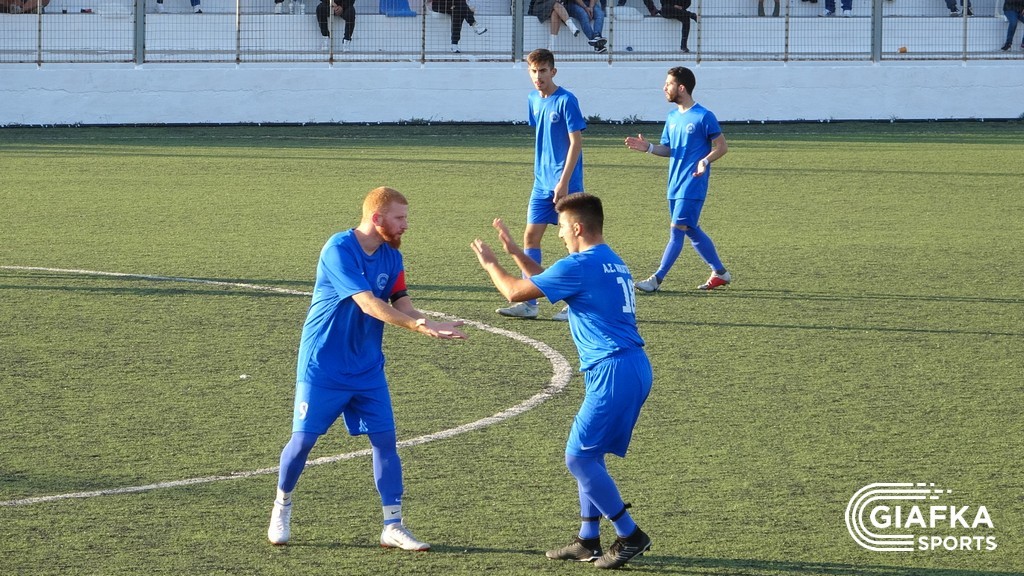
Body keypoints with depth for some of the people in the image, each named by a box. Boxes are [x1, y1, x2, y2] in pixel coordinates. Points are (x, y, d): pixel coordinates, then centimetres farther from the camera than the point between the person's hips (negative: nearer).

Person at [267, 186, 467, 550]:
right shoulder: (339, 250, -20)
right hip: (322, 367, -6)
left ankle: (393, 527, 2)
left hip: (368, 369, 6)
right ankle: (282, 507, 25)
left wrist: (425, 324, -28)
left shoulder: (392, 257, 3)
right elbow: (369, 304, -28)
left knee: (385, 439, -2)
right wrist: (418, 325, -37)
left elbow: (401, 305, -6)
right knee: (304, 439, 1)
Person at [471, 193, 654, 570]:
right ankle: (588, 540, 20)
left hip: (614, 372, -10)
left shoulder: (580, 266, -12)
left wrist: (490, 263, 13)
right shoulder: (612, 263, 19)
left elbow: (516, 292, -5)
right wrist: (515, 252, 33)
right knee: (589, 455, 16)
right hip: (634, 369, 10)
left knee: (579, 457, -6)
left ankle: (630, 536, -2)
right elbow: (546, 281, 34)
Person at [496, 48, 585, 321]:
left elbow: (576, 142, -15)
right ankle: (528, 303, 8)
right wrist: (541, 172, 17)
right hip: (542, 182, 8)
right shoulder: (534, 100, 9)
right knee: (531, 235, 4)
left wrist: (564, 182, -18)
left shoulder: (566, 101, -13)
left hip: (565, 184, -8)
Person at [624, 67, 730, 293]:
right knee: (691, 230, 12)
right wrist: (648, 147, -1)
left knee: (677, 230, -10)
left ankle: (657, 279, -10)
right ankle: (720, 272, 22)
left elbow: (721, 146, -8)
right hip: (675, 184, 9)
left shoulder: (704, 117, -11)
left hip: (692, 186, -8)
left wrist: (705, 160, -25)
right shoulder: (673, 117, 13)